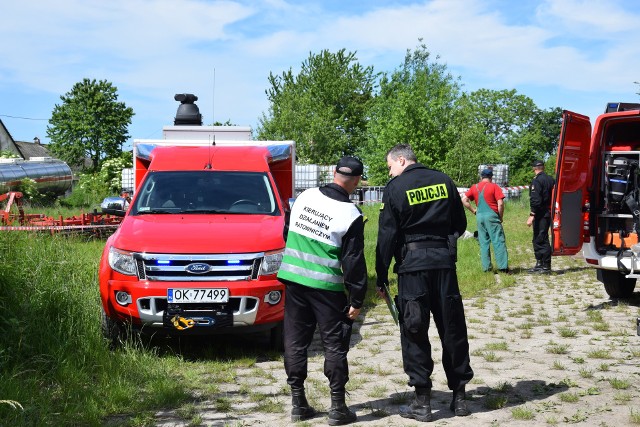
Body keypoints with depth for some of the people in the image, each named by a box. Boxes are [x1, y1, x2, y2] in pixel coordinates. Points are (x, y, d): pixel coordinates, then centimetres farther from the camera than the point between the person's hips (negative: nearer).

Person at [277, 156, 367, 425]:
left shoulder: (305, 197, 4)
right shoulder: (351, 215, -10)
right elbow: (354, 262, -9)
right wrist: (357, 300, -2)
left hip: (293, 279, 5)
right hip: (326, 286, -4)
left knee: (295, 341, 10)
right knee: (334, 344, 4)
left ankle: (298, 403, 14)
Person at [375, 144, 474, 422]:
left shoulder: (395, 188, -5)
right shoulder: (444, 181, 8)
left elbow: (387, 236, -7)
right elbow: (460, 224, 13)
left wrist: (381, 277, -1)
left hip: (412, 265, -4)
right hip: (444, 262, 4)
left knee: (414, 332, 3)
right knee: (452, 328, 11)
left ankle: (422, 402, 5)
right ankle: (459, 396, 18)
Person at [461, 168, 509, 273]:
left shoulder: (474, 187, 10)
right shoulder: (494, 187, -2)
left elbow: (464, 200, 4)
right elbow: (500, 203, -10)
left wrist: (473, 210, 8)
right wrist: (500, 217, 1)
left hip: (479, 217, 4)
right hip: (492, 216, -4)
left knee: (484, 242, 10)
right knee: (498, 241, -2)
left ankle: (486, 267, 10)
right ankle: (503, 266, -5)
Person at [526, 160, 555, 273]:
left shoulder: (537, 181, -13)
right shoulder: (550, 179, 13)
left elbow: (535, 200, -21)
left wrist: (532, 215, -22)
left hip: (540, 214, -9)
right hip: (549, 212, 9)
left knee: (541, 239, -5)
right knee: (538, 239, 16)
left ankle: (546, 266, -4)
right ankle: (540, 264, 22)